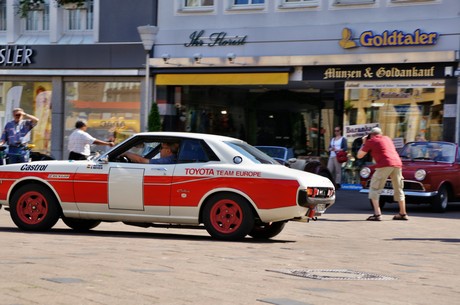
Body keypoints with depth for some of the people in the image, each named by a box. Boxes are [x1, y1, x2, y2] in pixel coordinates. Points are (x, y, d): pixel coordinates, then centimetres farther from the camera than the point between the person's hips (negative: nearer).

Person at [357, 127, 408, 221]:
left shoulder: (371, 141, 9)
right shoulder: (387, 138, 25)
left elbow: (359, 155, 14)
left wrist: (364, 143, 27)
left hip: (384, 165, -6)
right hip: (397, 163, 6)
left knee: (374, 189, 1)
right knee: (398, 189, 19)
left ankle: (377, 214, -12)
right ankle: (403, 214, 23)